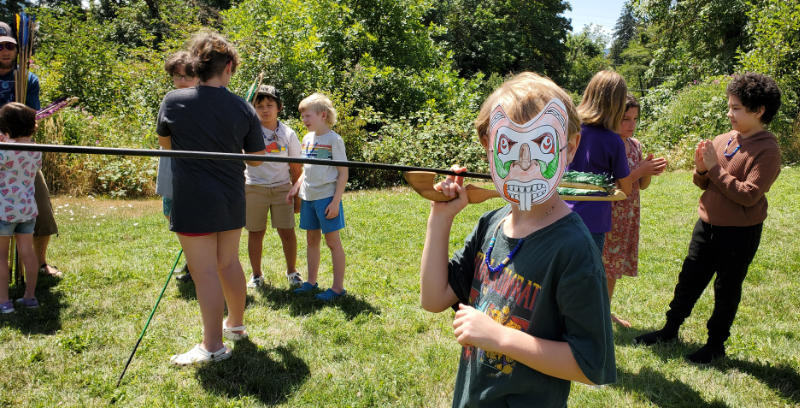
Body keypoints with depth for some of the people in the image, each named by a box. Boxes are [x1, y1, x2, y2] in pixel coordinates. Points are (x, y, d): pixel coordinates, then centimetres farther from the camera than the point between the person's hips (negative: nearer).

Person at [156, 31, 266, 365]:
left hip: (193, 202, -4)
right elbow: (256, 158, 6)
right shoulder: (243, 109, -3)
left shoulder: (173, 101, -8)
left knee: (205, 272, 0)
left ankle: (213, 345, 8)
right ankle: (236, 324, 35)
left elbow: (165, 143, 10)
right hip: (231, 200, 4)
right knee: (229, 263, 19)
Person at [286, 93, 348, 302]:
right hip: (308, 197, 7)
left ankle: (338, 287, 6)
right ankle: (311, 281, 26)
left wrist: (335, 202, -16)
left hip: (327, 197, -7)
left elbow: (343, 174, -11)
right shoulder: (307, 139, 11)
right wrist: (296, 187, 9)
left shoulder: (334, 139, -9)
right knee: (312, 239, 14)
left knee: (332, 241, -1)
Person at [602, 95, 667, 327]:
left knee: (615, 265, 16)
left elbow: (642, 185, 12)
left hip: (628, 215, 7)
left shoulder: (635, 144, 8)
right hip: (608, 214, -7)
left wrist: (650, 171, -9)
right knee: (602, 265, -1)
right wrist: (639, 171, -22)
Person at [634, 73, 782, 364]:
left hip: (740, 233, -6)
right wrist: (701, 169, -12)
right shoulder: (723, 140, 3)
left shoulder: (767, 150, -15)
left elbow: (748, 195, -22)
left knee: (727, 290, 10)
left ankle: (716, 344, 26)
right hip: (707, 224, 6)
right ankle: (670, 330, 31)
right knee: (689, 280, 14)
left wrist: (715, 168, -20)